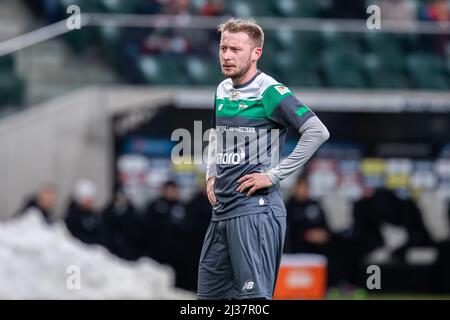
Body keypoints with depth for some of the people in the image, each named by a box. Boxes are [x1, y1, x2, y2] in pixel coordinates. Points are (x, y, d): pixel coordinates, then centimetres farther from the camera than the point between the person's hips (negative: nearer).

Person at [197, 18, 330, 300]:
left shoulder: (270, 92, -11)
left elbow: (318, 132, -20)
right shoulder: (222, 90, 14)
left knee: (253, 297, -11)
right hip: (221, 211, 8)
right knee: (208, 294, 10)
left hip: (255, 210, -8)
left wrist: (274, 175, -18)